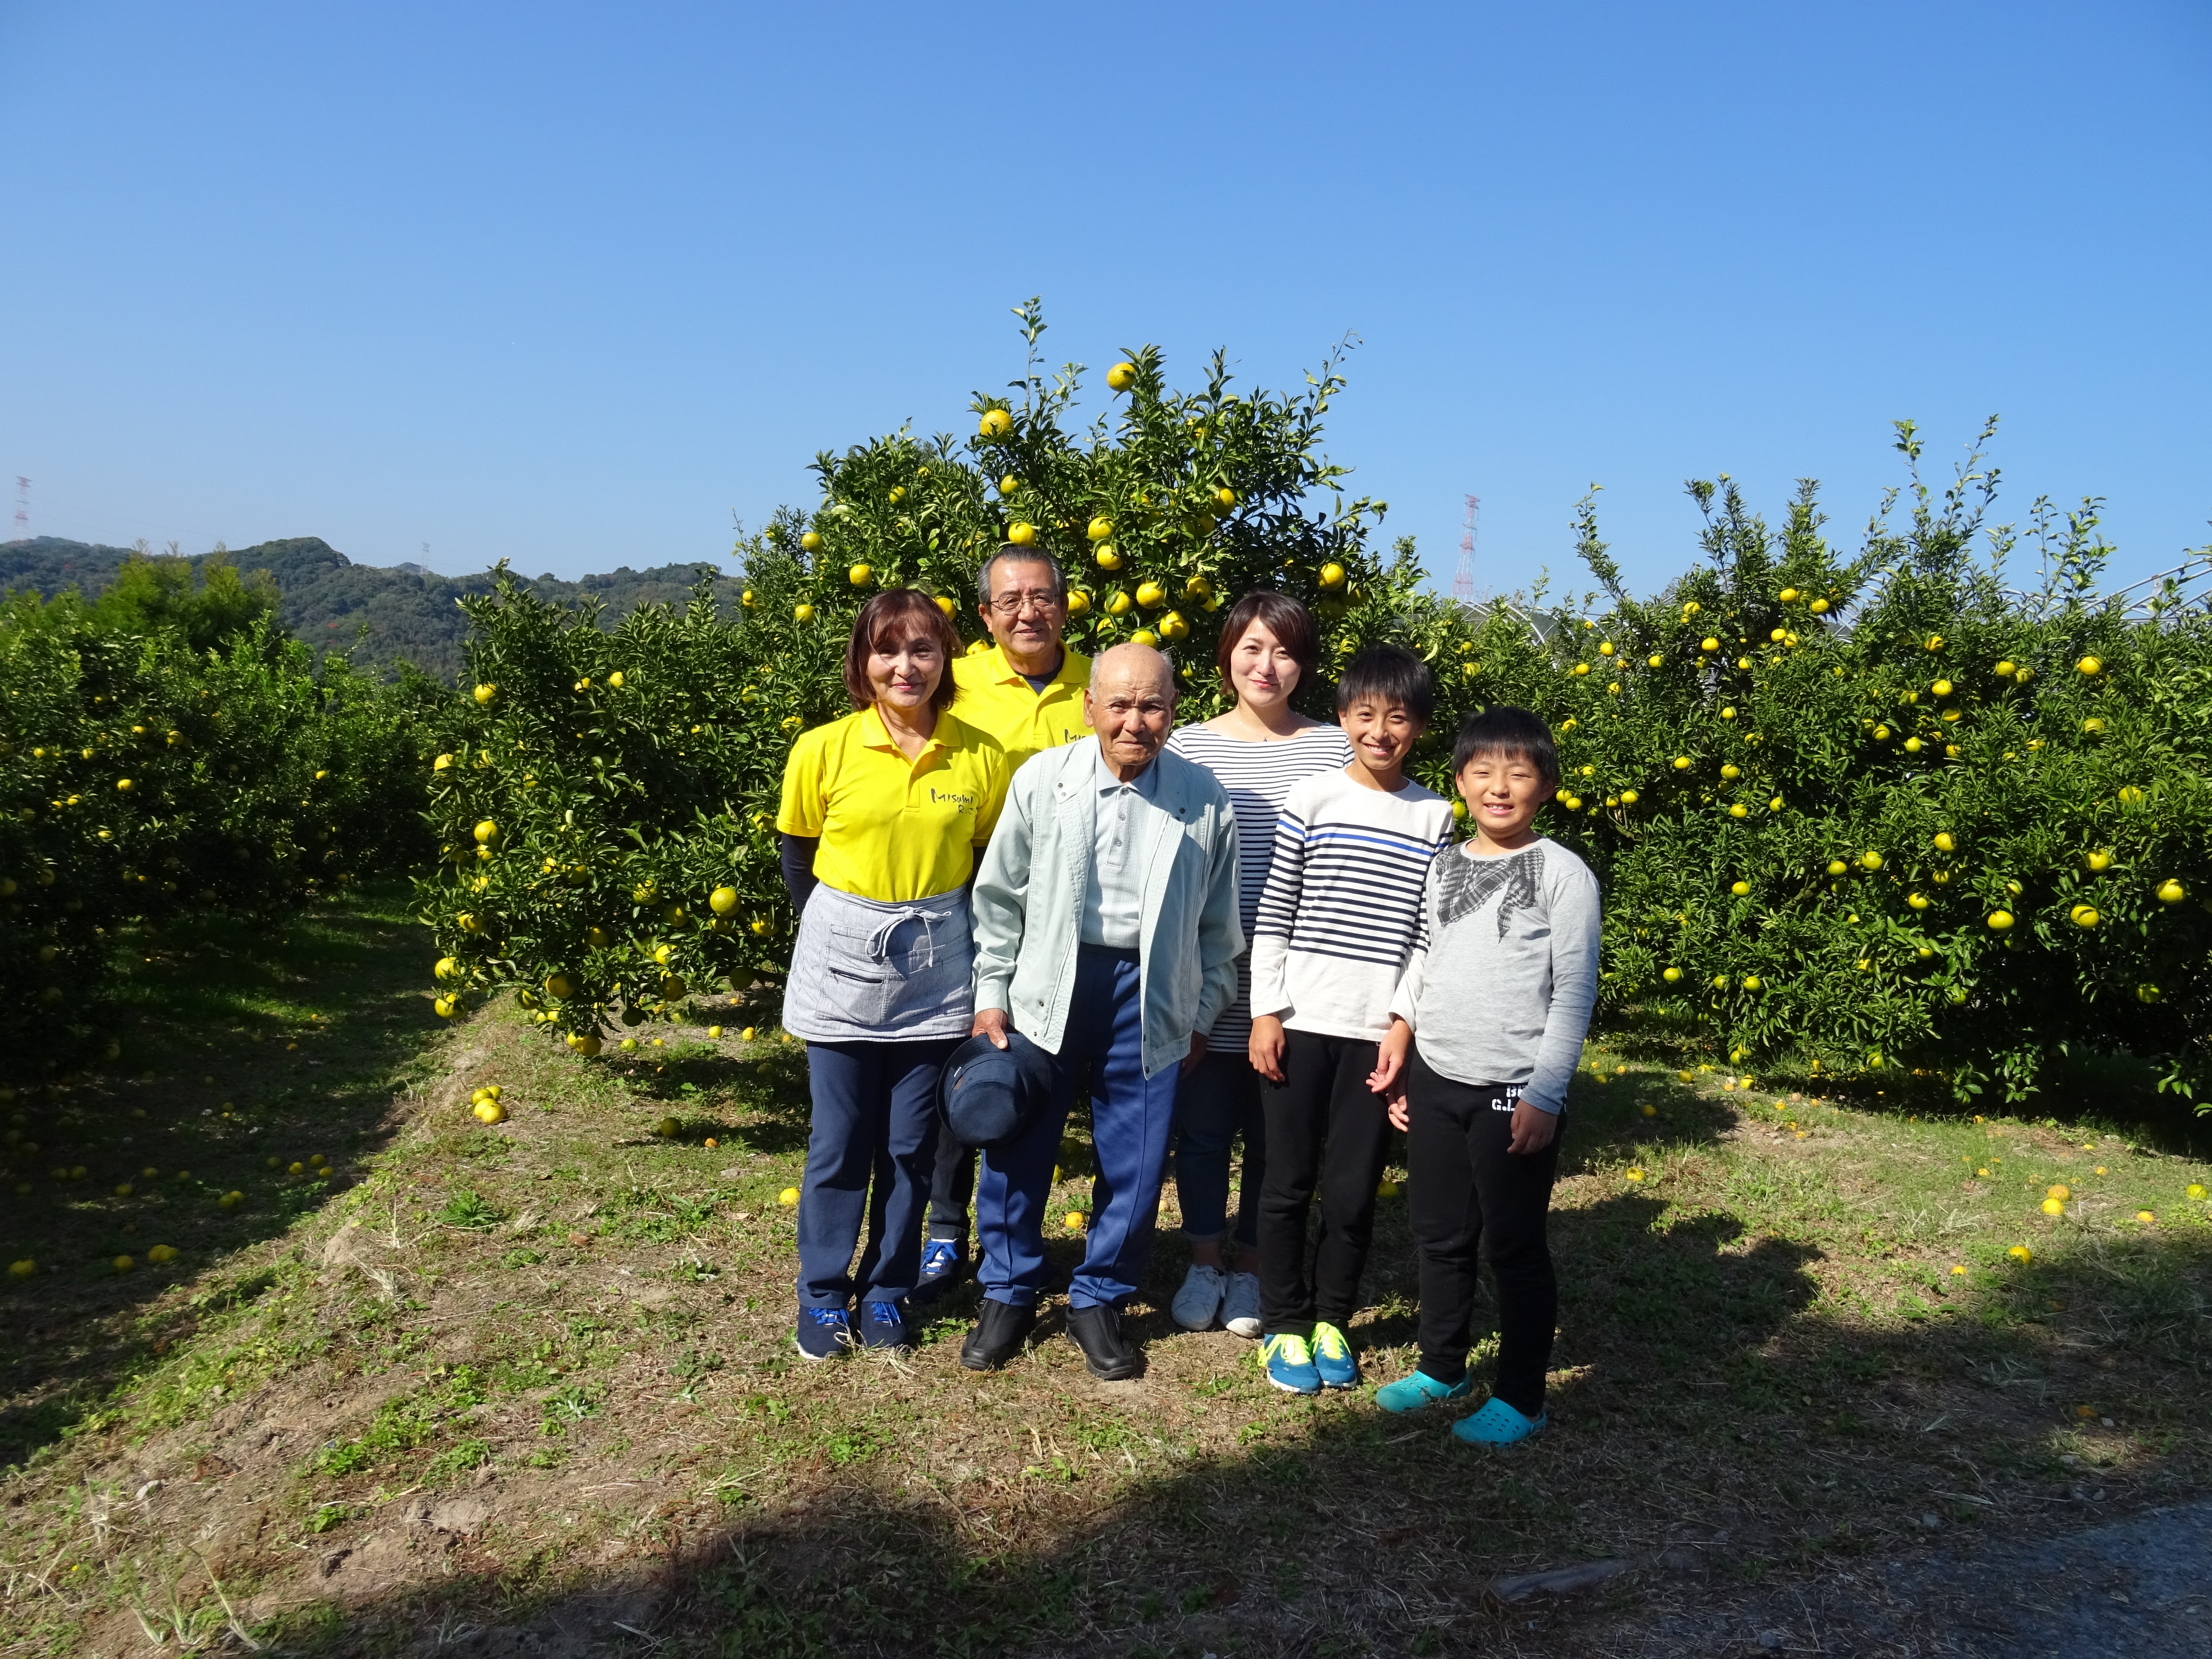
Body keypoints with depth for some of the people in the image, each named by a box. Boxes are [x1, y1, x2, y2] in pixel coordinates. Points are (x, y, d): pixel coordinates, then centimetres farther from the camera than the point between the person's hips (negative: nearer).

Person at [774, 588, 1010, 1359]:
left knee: (911, 1143, 10)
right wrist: (835, 934, 9)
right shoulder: (823, 751, -8)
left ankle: (888, 1289, 28)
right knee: (838, 1142, 7)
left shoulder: (981, 756, -5)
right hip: (842, 972, -1)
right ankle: (823, 1293, 25)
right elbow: (798, 857, 6)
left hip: (935, 973, 1)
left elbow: (991, 861, 6)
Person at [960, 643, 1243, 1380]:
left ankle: (1098, 1301, 29)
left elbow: (1219, 926, 6)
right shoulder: (1042, 780, -4)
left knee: (1135, 1163, 7)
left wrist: (1202, 1016, 8)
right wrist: (991, 997, 2)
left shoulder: (1205, 802, -3)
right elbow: (1000, 895, 3)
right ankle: (1008, 1296, 29)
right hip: (1048, 987, 0)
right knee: (1020, 1147, 8)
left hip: (1148, 995, 0)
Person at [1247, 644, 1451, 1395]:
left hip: (1381, 1031, 1)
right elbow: (1272, 915, 0)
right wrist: (1266, 1010, -4)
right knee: (1289, 1182, 7)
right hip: (1302, 1021, -1)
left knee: (1353, 1191, 7)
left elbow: (1433, 932, 5)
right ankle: (1284, 1324, 24)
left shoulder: (1435, 817, 4)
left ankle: (1331, 1320, 28)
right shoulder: (1311, 800, -1)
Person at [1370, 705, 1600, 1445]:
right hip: (1433, 1081, 5)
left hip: (1514, 1092, -5)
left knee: (1515, 1247, 5)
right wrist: (1400, 1039, 13)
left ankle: (1521, 1399, 20)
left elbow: (1574, 993, -9)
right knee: (1440, 1238, 16)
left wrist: (1544, 1096, -12)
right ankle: (1442, 1368, 34)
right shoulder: (1442, 869, 8)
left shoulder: (1563, 874, -7)